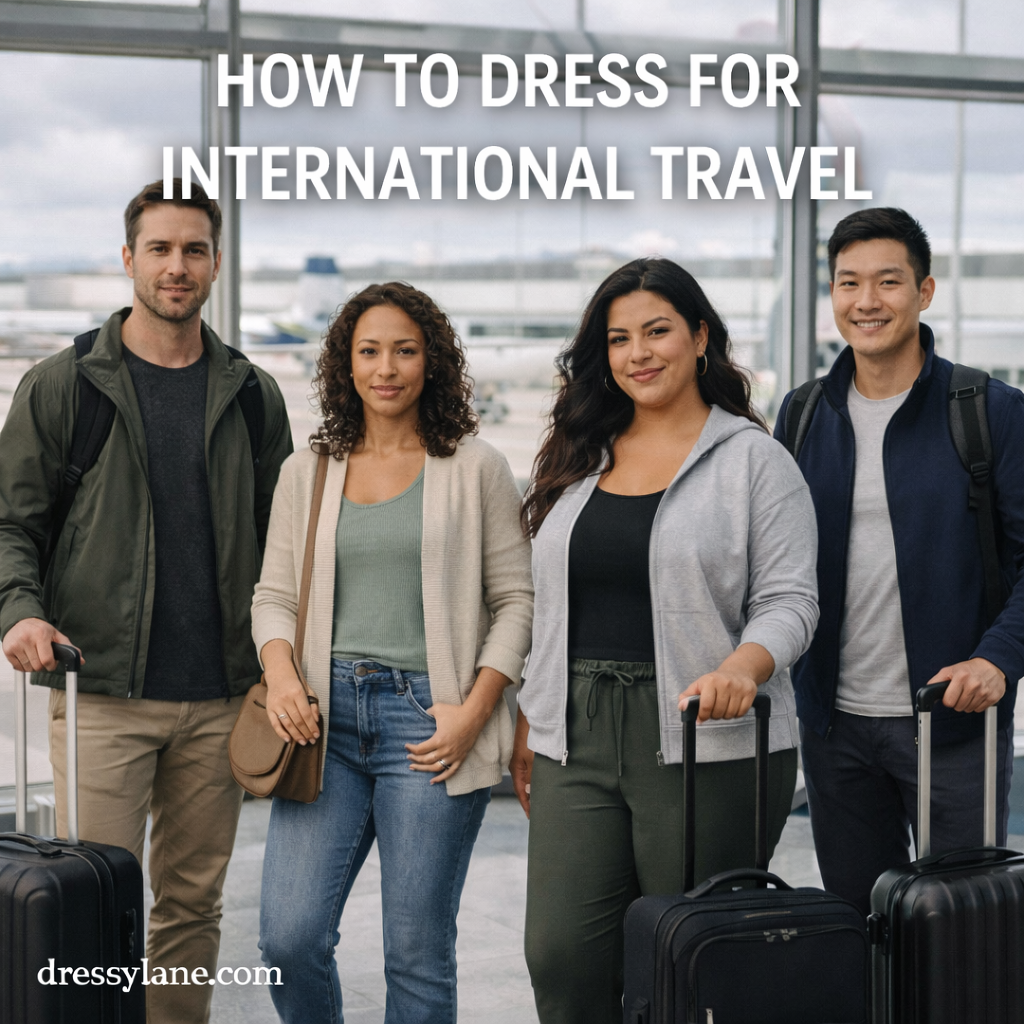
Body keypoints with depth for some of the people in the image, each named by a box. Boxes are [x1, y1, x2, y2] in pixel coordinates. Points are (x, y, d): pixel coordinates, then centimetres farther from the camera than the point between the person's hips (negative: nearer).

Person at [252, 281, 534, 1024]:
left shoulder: (475, 468, 4)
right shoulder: (307, 472, 13)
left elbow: (517, 598, 3)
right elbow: (274, 594, 14)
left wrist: (474, 711, -8)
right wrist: (280, 673, -6)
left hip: (428, 717, -2)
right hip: (327, 714, 3)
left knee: (418, 950, 0)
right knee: (290, 935, -5)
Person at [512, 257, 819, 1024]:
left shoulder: (753, 459, 0)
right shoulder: (577, 459, 16)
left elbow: (789, 600, -6)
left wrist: (742, 667, -26)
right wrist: (528, 722, 15)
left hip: (707, 745, -4)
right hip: (578, 739, 4)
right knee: (561, 956, -2)